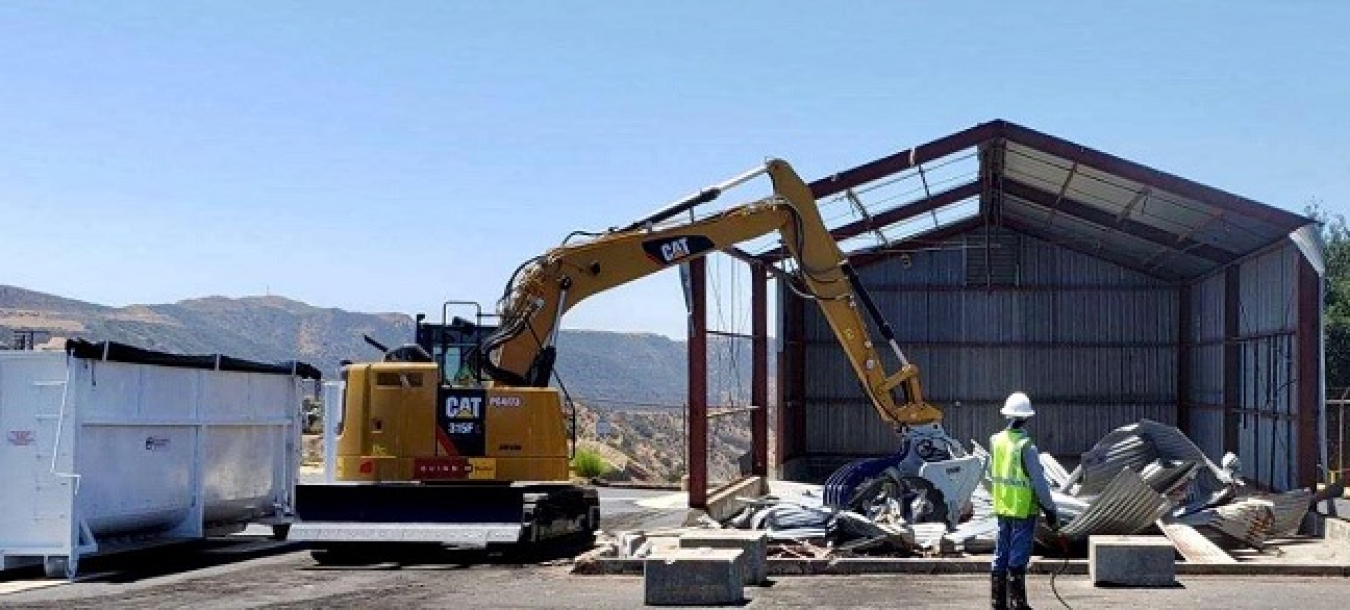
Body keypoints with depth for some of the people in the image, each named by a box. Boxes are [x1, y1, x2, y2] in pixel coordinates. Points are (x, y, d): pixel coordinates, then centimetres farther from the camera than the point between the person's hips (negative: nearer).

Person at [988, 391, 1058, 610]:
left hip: (1002, 507, 6)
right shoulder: (1026, 446, -19)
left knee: (1001, 553, 14)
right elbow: (1039, 482, -16)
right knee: (1018, 557, 0)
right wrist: (1050, 509, -7)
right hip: (1023, 509, -6)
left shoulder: (996, 441, 0)